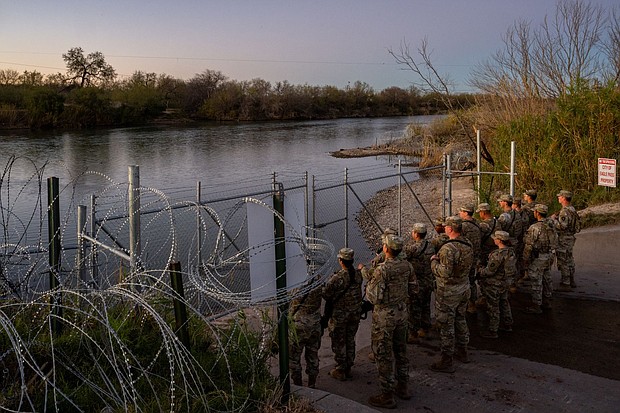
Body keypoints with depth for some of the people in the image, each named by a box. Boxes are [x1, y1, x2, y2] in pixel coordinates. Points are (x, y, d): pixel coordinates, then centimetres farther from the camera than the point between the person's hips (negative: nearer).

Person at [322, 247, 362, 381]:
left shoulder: (337, 278, -25)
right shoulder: (358, 275, -8)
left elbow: (325, 294, -20)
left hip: (340, 315, -5)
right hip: (355, 313, 5)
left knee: (338, 343, 10)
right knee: (350, 340, 19)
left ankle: (340, 371, 19)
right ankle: (348, 368, 30)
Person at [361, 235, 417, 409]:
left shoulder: (382, 269, -24)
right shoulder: (407, 266, -2)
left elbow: (374, 297, -22)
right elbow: (413, 288, 9)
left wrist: (369, 283, -5)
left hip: (385, 315, -7)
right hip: (402, 311, 7)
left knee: (383, 355, 4)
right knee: (400, 350, 21)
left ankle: (387, 396, 12)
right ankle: (403, 388, 33)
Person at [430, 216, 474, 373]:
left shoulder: (448, 249, -27)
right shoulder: (468, 245, 1)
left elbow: (445, 273, -30)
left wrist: (434, 261, -13)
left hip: (448, 293, -8)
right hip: (464, 288, 8)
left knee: (446, 326, 2)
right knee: (460, 320, 24)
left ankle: (447, 361, 10)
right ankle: (462, 351, 39)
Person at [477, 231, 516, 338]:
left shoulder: (498, 254, -28)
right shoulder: (511, 251, -1)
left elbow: (490, 271, -24)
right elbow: (513, 268, 10)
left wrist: (480, 273, -5)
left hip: (494, 285, -9)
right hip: (505, 283, 9)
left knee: (493, 307, 5)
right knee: (504, 303, 25)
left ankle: (492, 331, 16)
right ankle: (508, 325, 40)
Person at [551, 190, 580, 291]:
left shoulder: (564, 211, -22)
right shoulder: (572, 209, 9)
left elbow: (562, 226, -27)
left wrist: (554, 219, -15)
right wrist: (558, 217, 11)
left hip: (564, 239, -10)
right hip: (570, 237, 10)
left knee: (563, 262, -4)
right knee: (569, 260, 18)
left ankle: (565, 284, 0)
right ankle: (571, 281, 28)